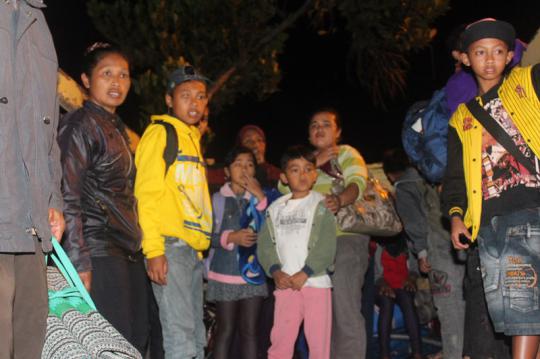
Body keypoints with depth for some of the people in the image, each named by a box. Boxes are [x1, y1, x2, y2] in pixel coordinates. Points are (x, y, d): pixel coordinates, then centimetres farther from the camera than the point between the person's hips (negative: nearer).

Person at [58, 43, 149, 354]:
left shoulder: (118, 129, 20)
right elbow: (68, 198, -12)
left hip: (128, 250, 9)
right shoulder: (80, 125, -5)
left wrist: (140, 248, 13)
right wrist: (80, 261, -18)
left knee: (138, 339, 7)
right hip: (99, 252, -9)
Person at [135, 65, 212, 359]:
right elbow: (146, 194, -12)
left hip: (193, 249, 9)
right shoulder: (160, 133, -3)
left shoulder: (192, 138, 21)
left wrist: (199, 247, 17)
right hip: (170, 248, -9)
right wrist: (154, 250, -19)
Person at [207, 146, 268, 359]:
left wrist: (260, 198, -10)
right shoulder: (217, 199, 3)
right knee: (225, 330, 3)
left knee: (249, 331, 5)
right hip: (225, 273, -2)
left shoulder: (258, 199, 9)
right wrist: (231, 237, -20)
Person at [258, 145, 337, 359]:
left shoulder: (321, 205, 2)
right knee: (279, 340, 3)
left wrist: (304, 274, -13)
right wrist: (276, 272, -8)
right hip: (285, 284, 3)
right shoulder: (276, 208, 13)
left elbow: (326, 247, -7)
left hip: (315, 282, -3)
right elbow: (265, 244, 8)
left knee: (318, 341, 0)